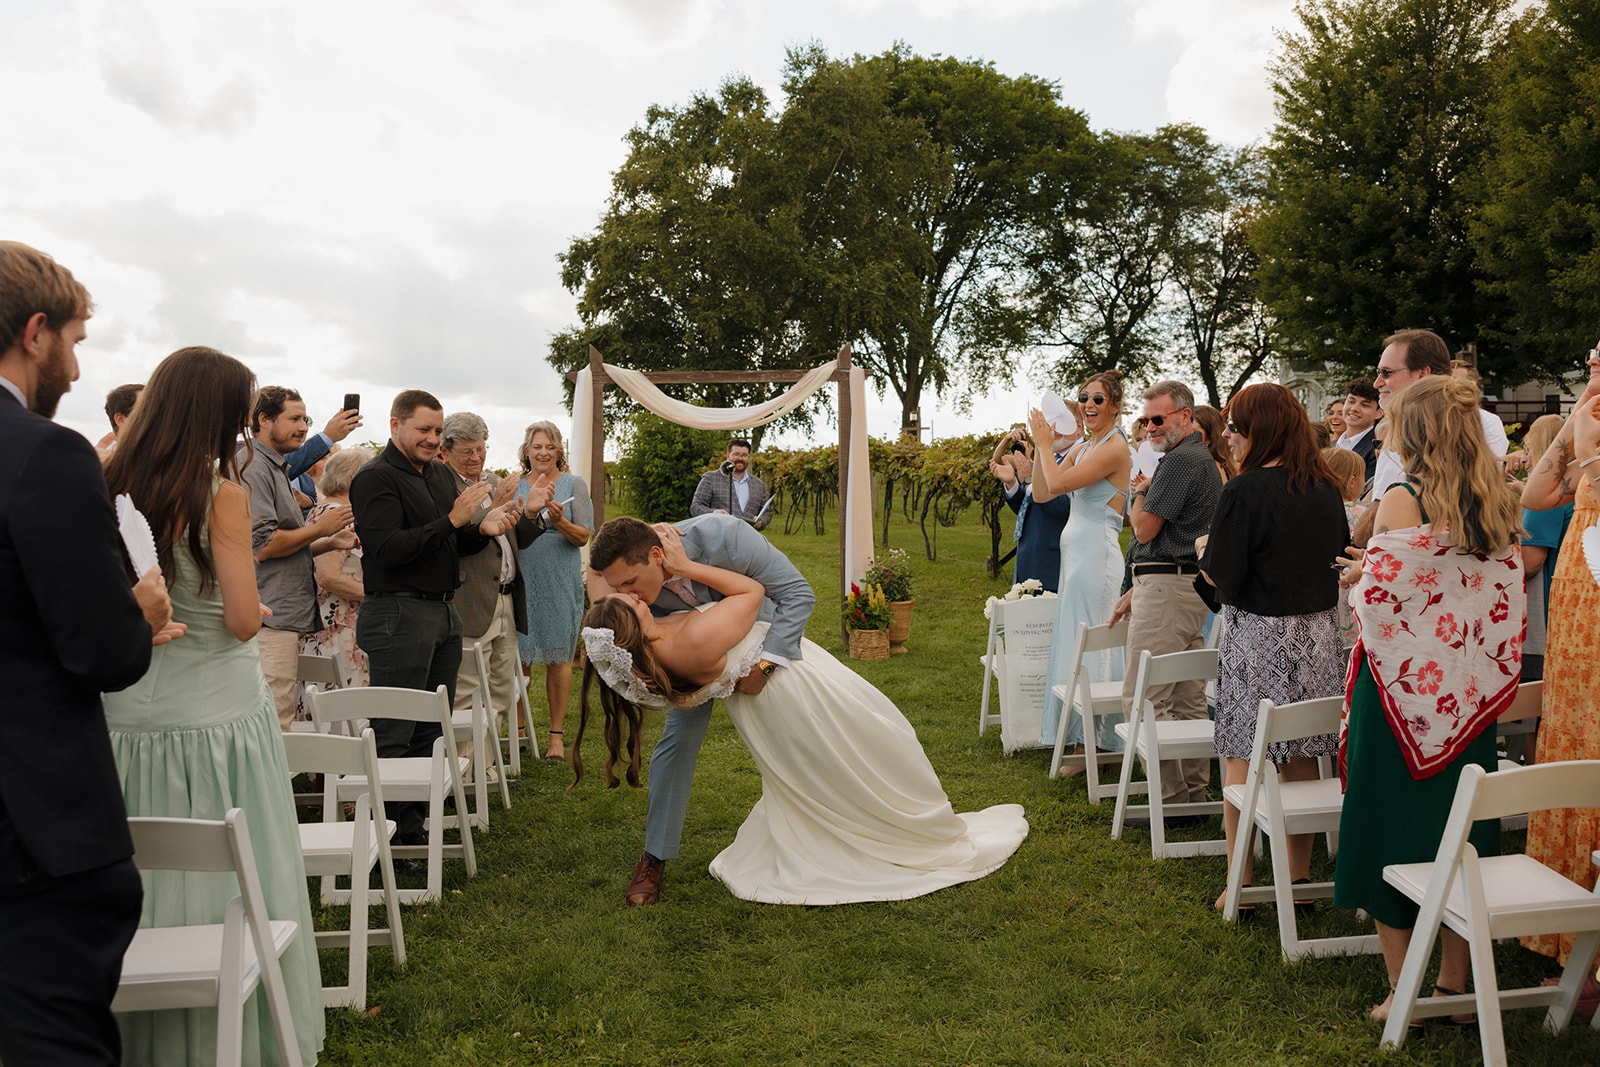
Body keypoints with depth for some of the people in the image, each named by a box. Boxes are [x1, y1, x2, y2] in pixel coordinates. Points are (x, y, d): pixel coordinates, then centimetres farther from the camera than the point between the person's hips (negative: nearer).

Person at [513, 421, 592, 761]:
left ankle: (557, 733, 12)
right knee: (519, 658, 4)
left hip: (560, 583, -2)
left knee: (558, 659, 2)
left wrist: (560, 521, -22)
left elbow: (583, 537, -2)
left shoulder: (574, 485, 2)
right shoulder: (515, 486, 9)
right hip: (521, 580, 2)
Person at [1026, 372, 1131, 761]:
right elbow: (1042, 493, 13)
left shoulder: (1115, 448, -12)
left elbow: (1058, 483, -20)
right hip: (1076, 552, 9)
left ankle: (1087, 743, 2)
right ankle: (1083, 740, 19)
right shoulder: (1084, 447, 15)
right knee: (1074, 642, 11)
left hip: (1095, 555, -9)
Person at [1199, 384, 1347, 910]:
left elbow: (1221, 576, -14)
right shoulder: (1326, 489, 5)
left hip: (1257, 635, -6)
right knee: (1301, 760, 14)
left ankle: (1239, 886, 8)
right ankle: (1300, 877, 23)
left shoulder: (1243, 491, -15)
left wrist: (1204, 553, 6)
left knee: (1242, 760, 3)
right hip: (1318, 635, 6)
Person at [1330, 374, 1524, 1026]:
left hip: (1402, 689, -6)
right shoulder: (1498, 505, 4)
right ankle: (1455, 985, 25)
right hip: (1469, 700, 6)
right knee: (1460, 834, 15)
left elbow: (1379, 599, -17)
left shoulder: (1402, 501, -15)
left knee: (1391, 833, 6)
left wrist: (1363, 572, 5)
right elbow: (1502, 604, 10)